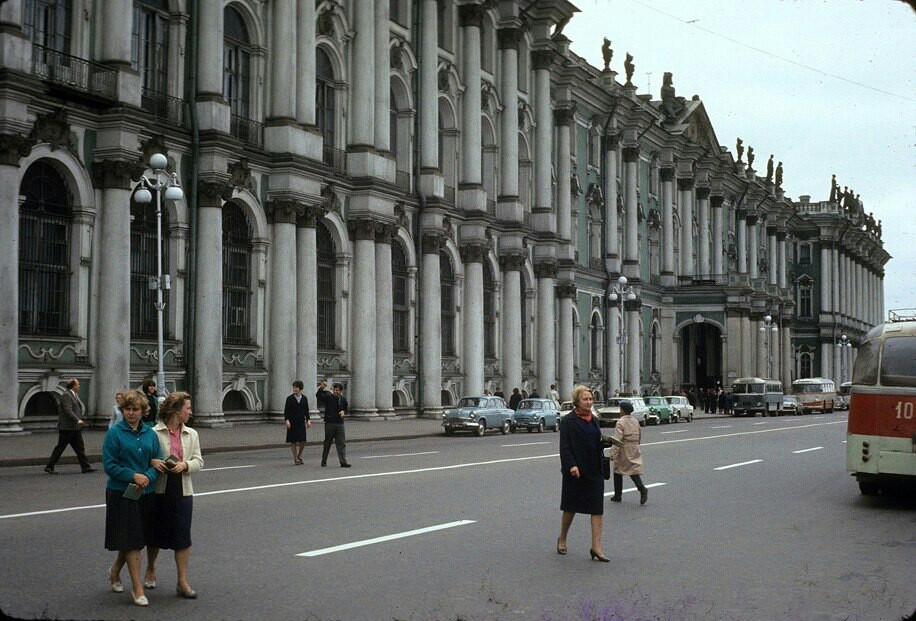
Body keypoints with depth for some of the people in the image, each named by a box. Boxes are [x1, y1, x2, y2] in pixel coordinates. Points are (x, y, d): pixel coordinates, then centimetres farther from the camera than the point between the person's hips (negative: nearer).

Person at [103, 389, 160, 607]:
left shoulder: (150, 434, 7)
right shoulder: (114, 433, -6)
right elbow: (109, 465, -9)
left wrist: (148, 477, -13)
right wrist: (133, 476, -18)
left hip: (146, 493, 5)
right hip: (121, 493, -5)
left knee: (134, 540, 14)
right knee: (131, 541, -5)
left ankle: (115, 571, 39)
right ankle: (137, 587, 0)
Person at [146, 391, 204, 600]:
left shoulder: (191, 434, 9)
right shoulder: (154, 433, -6)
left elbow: (199, 461, 7)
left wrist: (185, 465, -13)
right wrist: (152, 462, -21)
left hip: (183, 491, 3)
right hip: (159, 490, -3)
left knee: (183, 536, 1)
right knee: (156, 534, 11)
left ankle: (182, 582, 7)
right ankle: (150, 569, 38)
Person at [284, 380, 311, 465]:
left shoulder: (304, 398, 7)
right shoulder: (289, 398, -1)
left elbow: (306, 411, 12)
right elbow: (286, 411, -2)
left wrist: (308, 420, 0)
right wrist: (287, 420, -16)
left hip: (301, 423, 2)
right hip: (292, 423, -2)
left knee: (303, 441, -3)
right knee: (293, 441, 1)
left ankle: (299, 456, 20)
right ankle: (295, 459, 11)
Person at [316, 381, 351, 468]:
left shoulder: (343, 399, 6)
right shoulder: (328, 397, -6)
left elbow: (347, 408, 19)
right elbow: (318, 395, -21)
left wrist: (344, 412, -4)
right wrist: (322, 388, -37)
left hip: (340, 424, 3)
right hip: (329, 423, -3)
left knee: (341, 443, -1)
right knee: (327, 443, 6)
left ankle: (343, 462, -1)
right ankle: (324, 461, 18)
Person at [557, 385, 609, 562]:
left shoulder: (594, 420, 12)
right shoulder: (568, 421, -7)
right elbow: (564, 446, -13)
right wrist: (571, 465, -24)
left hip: (595, 471, 5)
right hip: (576, 471, -5)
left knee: (597, 508, -3)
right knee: (571, 507, 9)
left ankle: (596, 547, -3)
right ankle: (562, 539, 30)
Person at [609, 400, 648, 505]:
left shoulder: (621, 422, -14)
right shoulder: (636, 421, 8)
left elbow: (617, 439, -20)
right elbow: (639, 436, 18)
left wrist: (613, 454, -20)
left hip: (623, 451, -6)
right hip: (634, 451, 6)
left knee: (618, 472, 9)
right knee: (634, 470, 4)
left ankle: (617, 495, 16)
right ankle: (642, 488, -22)